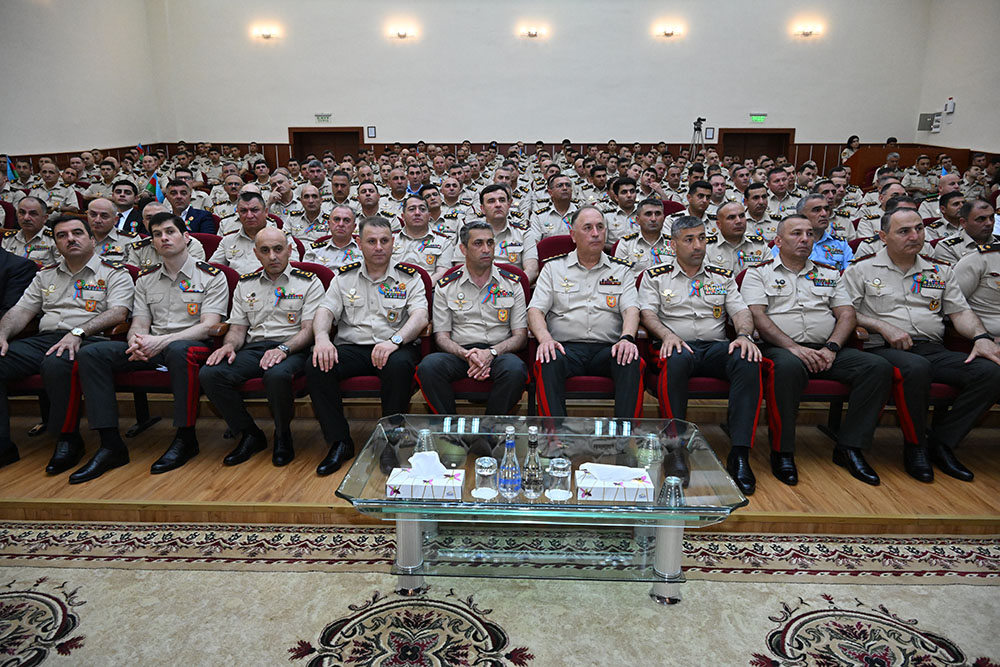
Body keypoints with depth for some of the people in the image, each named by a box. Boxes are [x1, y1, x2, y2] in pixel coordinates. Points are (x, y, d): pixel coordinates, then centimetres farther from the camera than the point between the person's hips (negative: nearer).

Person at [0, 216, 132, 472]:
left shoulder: (114, 273, 7)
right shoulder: (45, 276, 26)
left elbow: (118, 313, -8)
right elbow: (21, 310, 21)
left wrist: (77, 332, -21)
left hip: (88, 340, -6)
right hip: (44, 340, 6)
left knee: (57, 363, -39)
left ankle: (68, 439, -20)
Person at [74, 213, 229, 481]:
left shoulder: (211, 276, 1)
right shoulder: (145, 279, 18)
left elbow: (208, 326, -10)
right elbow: (139, 325, 12)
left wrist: (162, 341, -21)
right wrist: (136, 342, -14)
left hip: (194, 345, -5)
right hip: (152, 348, 5)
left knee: (179, 350, -41)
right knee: (91, 353, -17)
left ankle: (185, 438, -24)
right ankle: (111, 444, -17)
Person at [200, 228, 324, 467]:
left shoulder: (308, 282, 5)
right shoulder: (245, 284, 19)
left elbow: (309, 330, -4)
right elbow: (238, 328, 18)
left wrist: (283, 349, -22)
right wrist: (229, 345, -6)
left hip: (291, 349, -4)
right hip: (253, 348, 5)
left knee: (277, 374, -39)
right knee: (209, 373, -23)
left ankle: (283, 436, -9)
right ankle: (250, 435, -4)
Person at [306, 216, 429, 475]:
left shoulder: (409, 277, 7)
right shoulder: (344, 276, 16)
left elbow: (420, 317, -7)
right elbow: (325, 311, 7)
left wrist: (395, 341, -26)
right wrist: (322, 337, -17)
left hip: (392, 348, -2)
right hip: (351, 347, 3)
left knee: (400, 365, -37)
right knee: (316, 366, -26)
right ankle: (340, 442, -14)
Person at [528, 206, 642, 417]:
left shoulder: (621, 270, 19)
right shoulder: (553, 267, 17)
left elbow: (631, 309, 5)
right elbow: (535, 310, 7)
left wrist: (626, 338, -18)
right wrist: (545, 338, -15)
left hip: (608, 348, 1)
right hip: (566, 347, -1)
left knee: (632, 361, -32)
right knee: (548, 362, -35)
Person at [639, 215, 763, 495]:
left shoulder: (722, 276, 22)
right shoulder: (655, 276, 14)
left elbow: (741, 312, 13)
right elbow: (647, 314, 2)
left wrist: (744, 335, -11)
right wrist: (667, 335, -18)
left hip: (716, 346, 3)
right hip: (679, 346, -2)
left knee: (748, 362, -32)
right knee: (676, 360, -40)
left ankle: (739, 454, -32)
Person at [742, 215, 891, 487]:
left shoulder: (830, 274, 23)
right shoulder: (759, 273, 11)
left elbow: (847, 315, 13)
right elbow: (758, 316, -4)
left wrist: (831, 348, -7)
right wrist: (793, 346, -17)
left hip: (828, 350, 5)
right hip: (781, 349, -4)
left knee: (879, 367, -21)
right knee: (788, 366, -40)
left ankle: (850, 447, -11)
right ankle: (782, 452, -24)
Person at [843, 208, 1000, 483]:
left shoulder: (940, 271, 21)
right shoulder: (861, 270, 8)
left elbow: (960, 312, 16)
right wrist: (883, 326, -11)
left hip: (933, 350, 5)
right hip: (883, 349, -5)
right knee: (917, 367, -39)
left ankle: (940, 442, -9)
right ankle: (915, 446, -16)